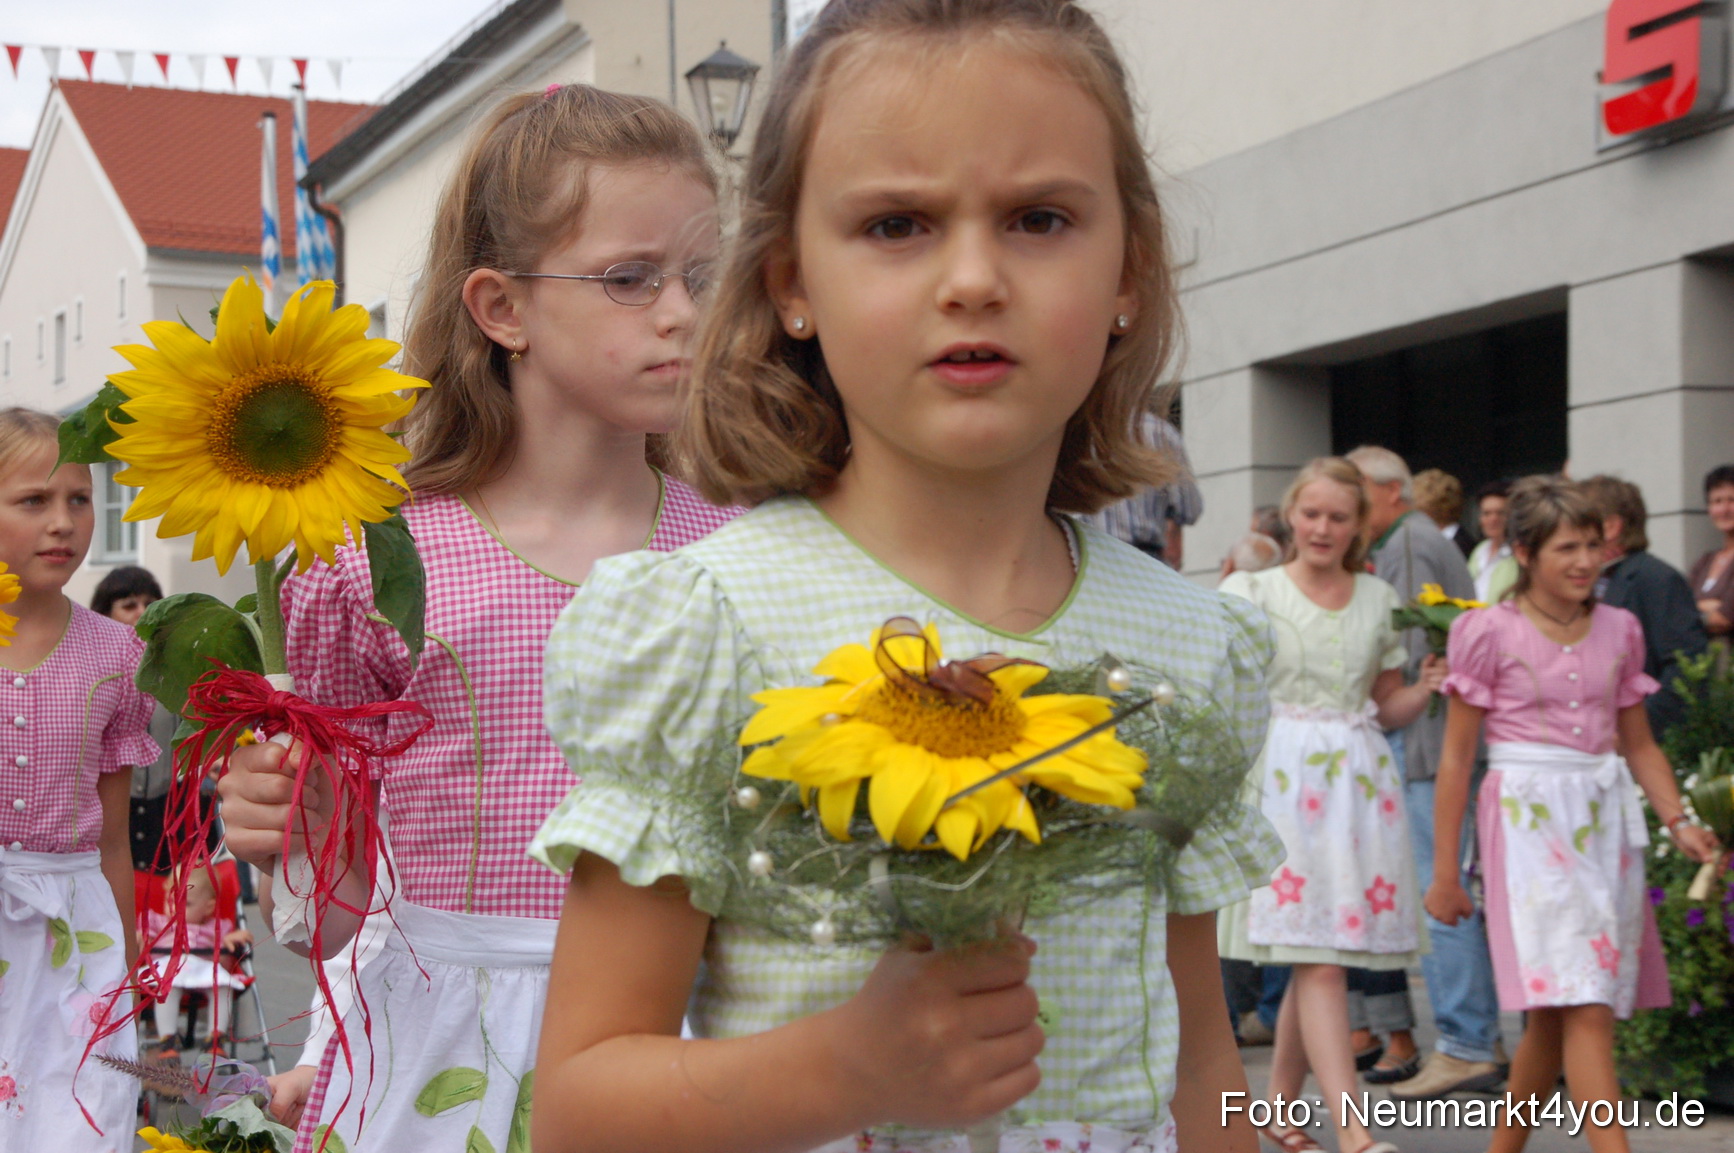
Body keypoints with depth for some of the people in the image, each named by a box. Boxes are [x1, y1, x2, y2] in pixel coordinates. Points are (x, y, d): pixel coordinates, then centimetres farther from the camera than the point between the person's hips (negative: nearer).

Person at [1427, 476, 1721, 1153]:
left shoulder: (1618, 630, 11)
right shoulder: (1490, 631, -3)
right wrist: (1444, 872, -2)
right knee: (1584, 1007, -14)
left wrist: (1679, 823, 2)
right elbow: (1456, 756, 0)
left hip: (1605, 819, 5)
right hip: (1529, 816, -5)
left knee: (1555, 1013, 9)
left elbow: (1639, 744, 18)